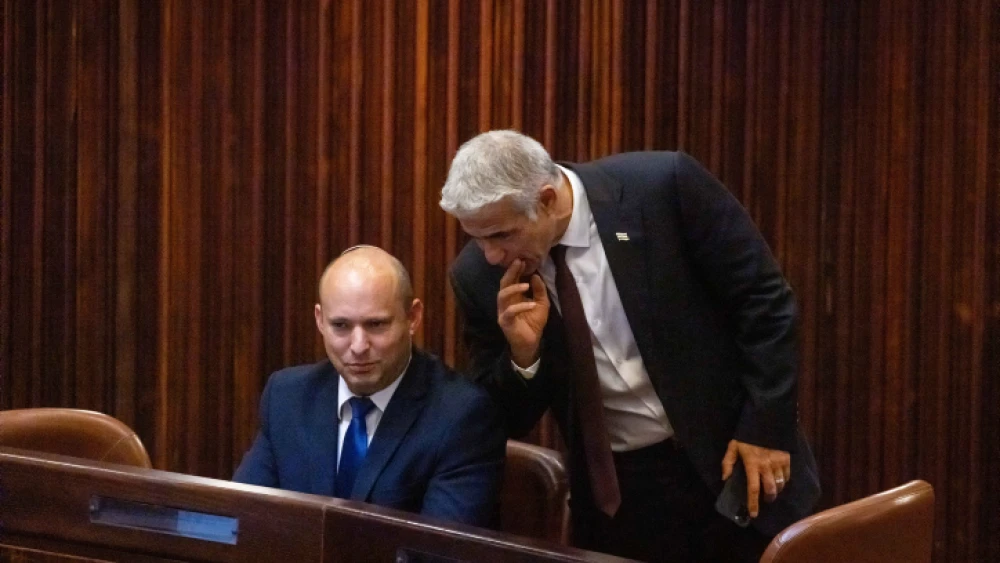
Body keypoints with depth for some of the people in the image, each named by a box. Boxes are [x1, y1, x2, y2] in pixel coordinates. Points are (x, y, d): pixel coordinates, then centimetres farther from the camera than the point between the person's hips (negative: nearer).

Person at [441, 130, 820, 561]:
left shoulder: (664, 186, -17)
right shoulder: (478, 275, -7)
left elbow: (764, 300, -9)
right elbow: (507, 421, 0)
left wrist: (765, 428, -11)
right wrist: (524, 352, -19)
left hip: (729, 459, -2)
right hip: (613, 494, 3)